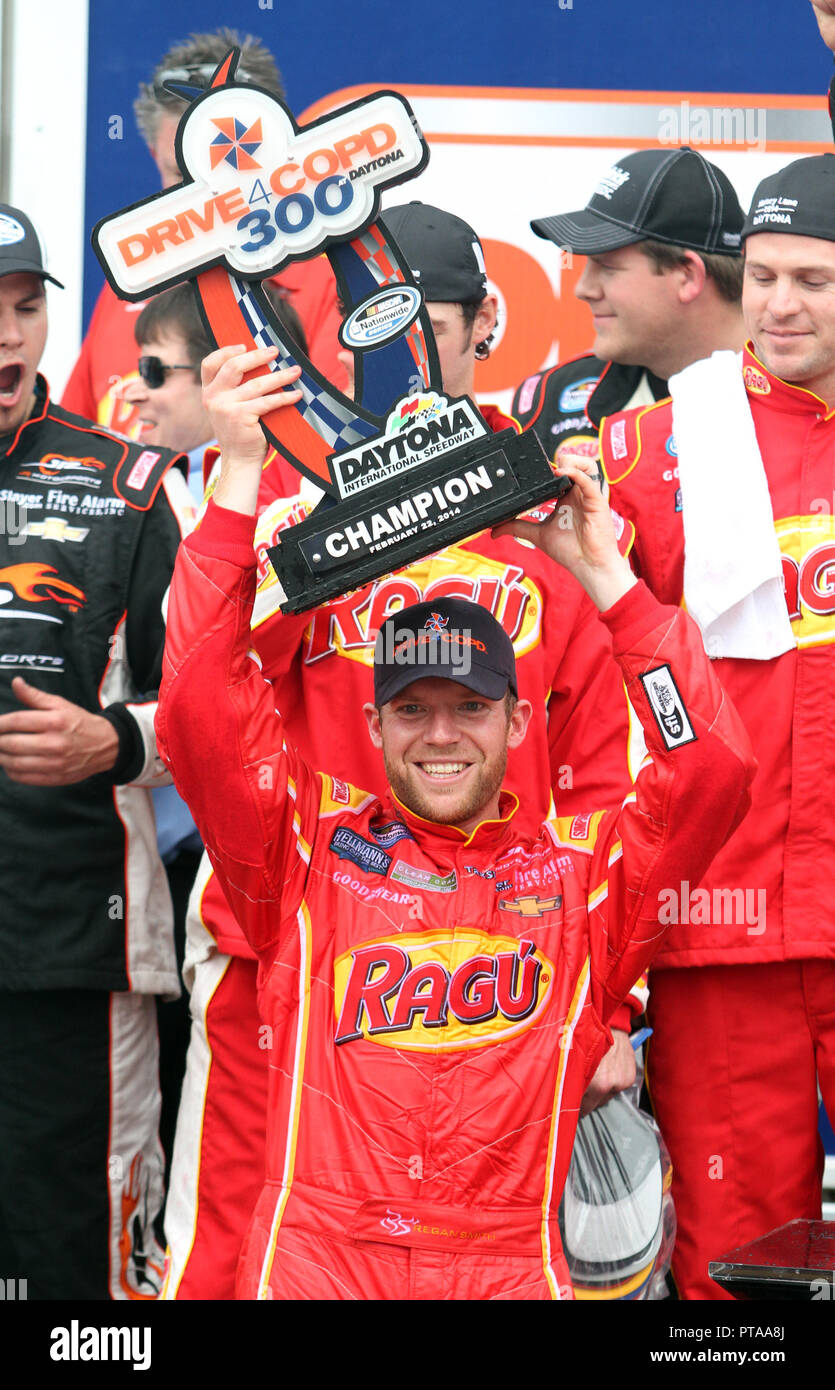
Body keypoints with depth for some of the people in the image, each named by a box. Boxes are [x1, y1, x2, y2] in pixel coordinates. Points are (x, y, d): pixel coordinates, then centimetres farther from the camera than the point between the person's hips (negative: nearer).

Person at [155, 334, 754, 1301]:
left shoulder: (579, 869, 13)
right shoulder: (313, 842, 13)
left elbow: (711, 767, 3)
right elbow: (200, 710, 4)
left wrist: (602, 571, 5)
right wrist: (238, 473, 2)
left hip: (507, 1262, 1)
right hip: (316, 1248, -1)